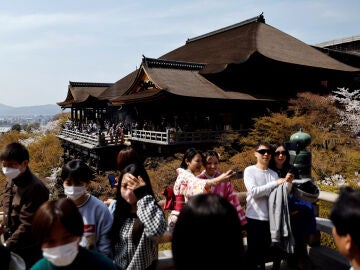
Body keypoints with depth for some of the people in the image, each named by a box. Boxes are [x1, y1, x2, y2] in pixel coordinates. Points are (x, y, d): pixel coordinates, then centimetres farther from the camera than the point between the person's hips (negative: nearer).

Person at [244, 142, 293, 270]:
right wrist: (276, 183, -17)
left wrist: (286, 183, -15)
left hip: (270, 218, 4)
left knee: (265, 250, 17)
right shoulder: (249, 170, -6)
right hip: (254, 217, -4)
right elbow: (254, 192, -19)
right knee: (253, 250, 6)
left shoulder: (274, 173, 9)